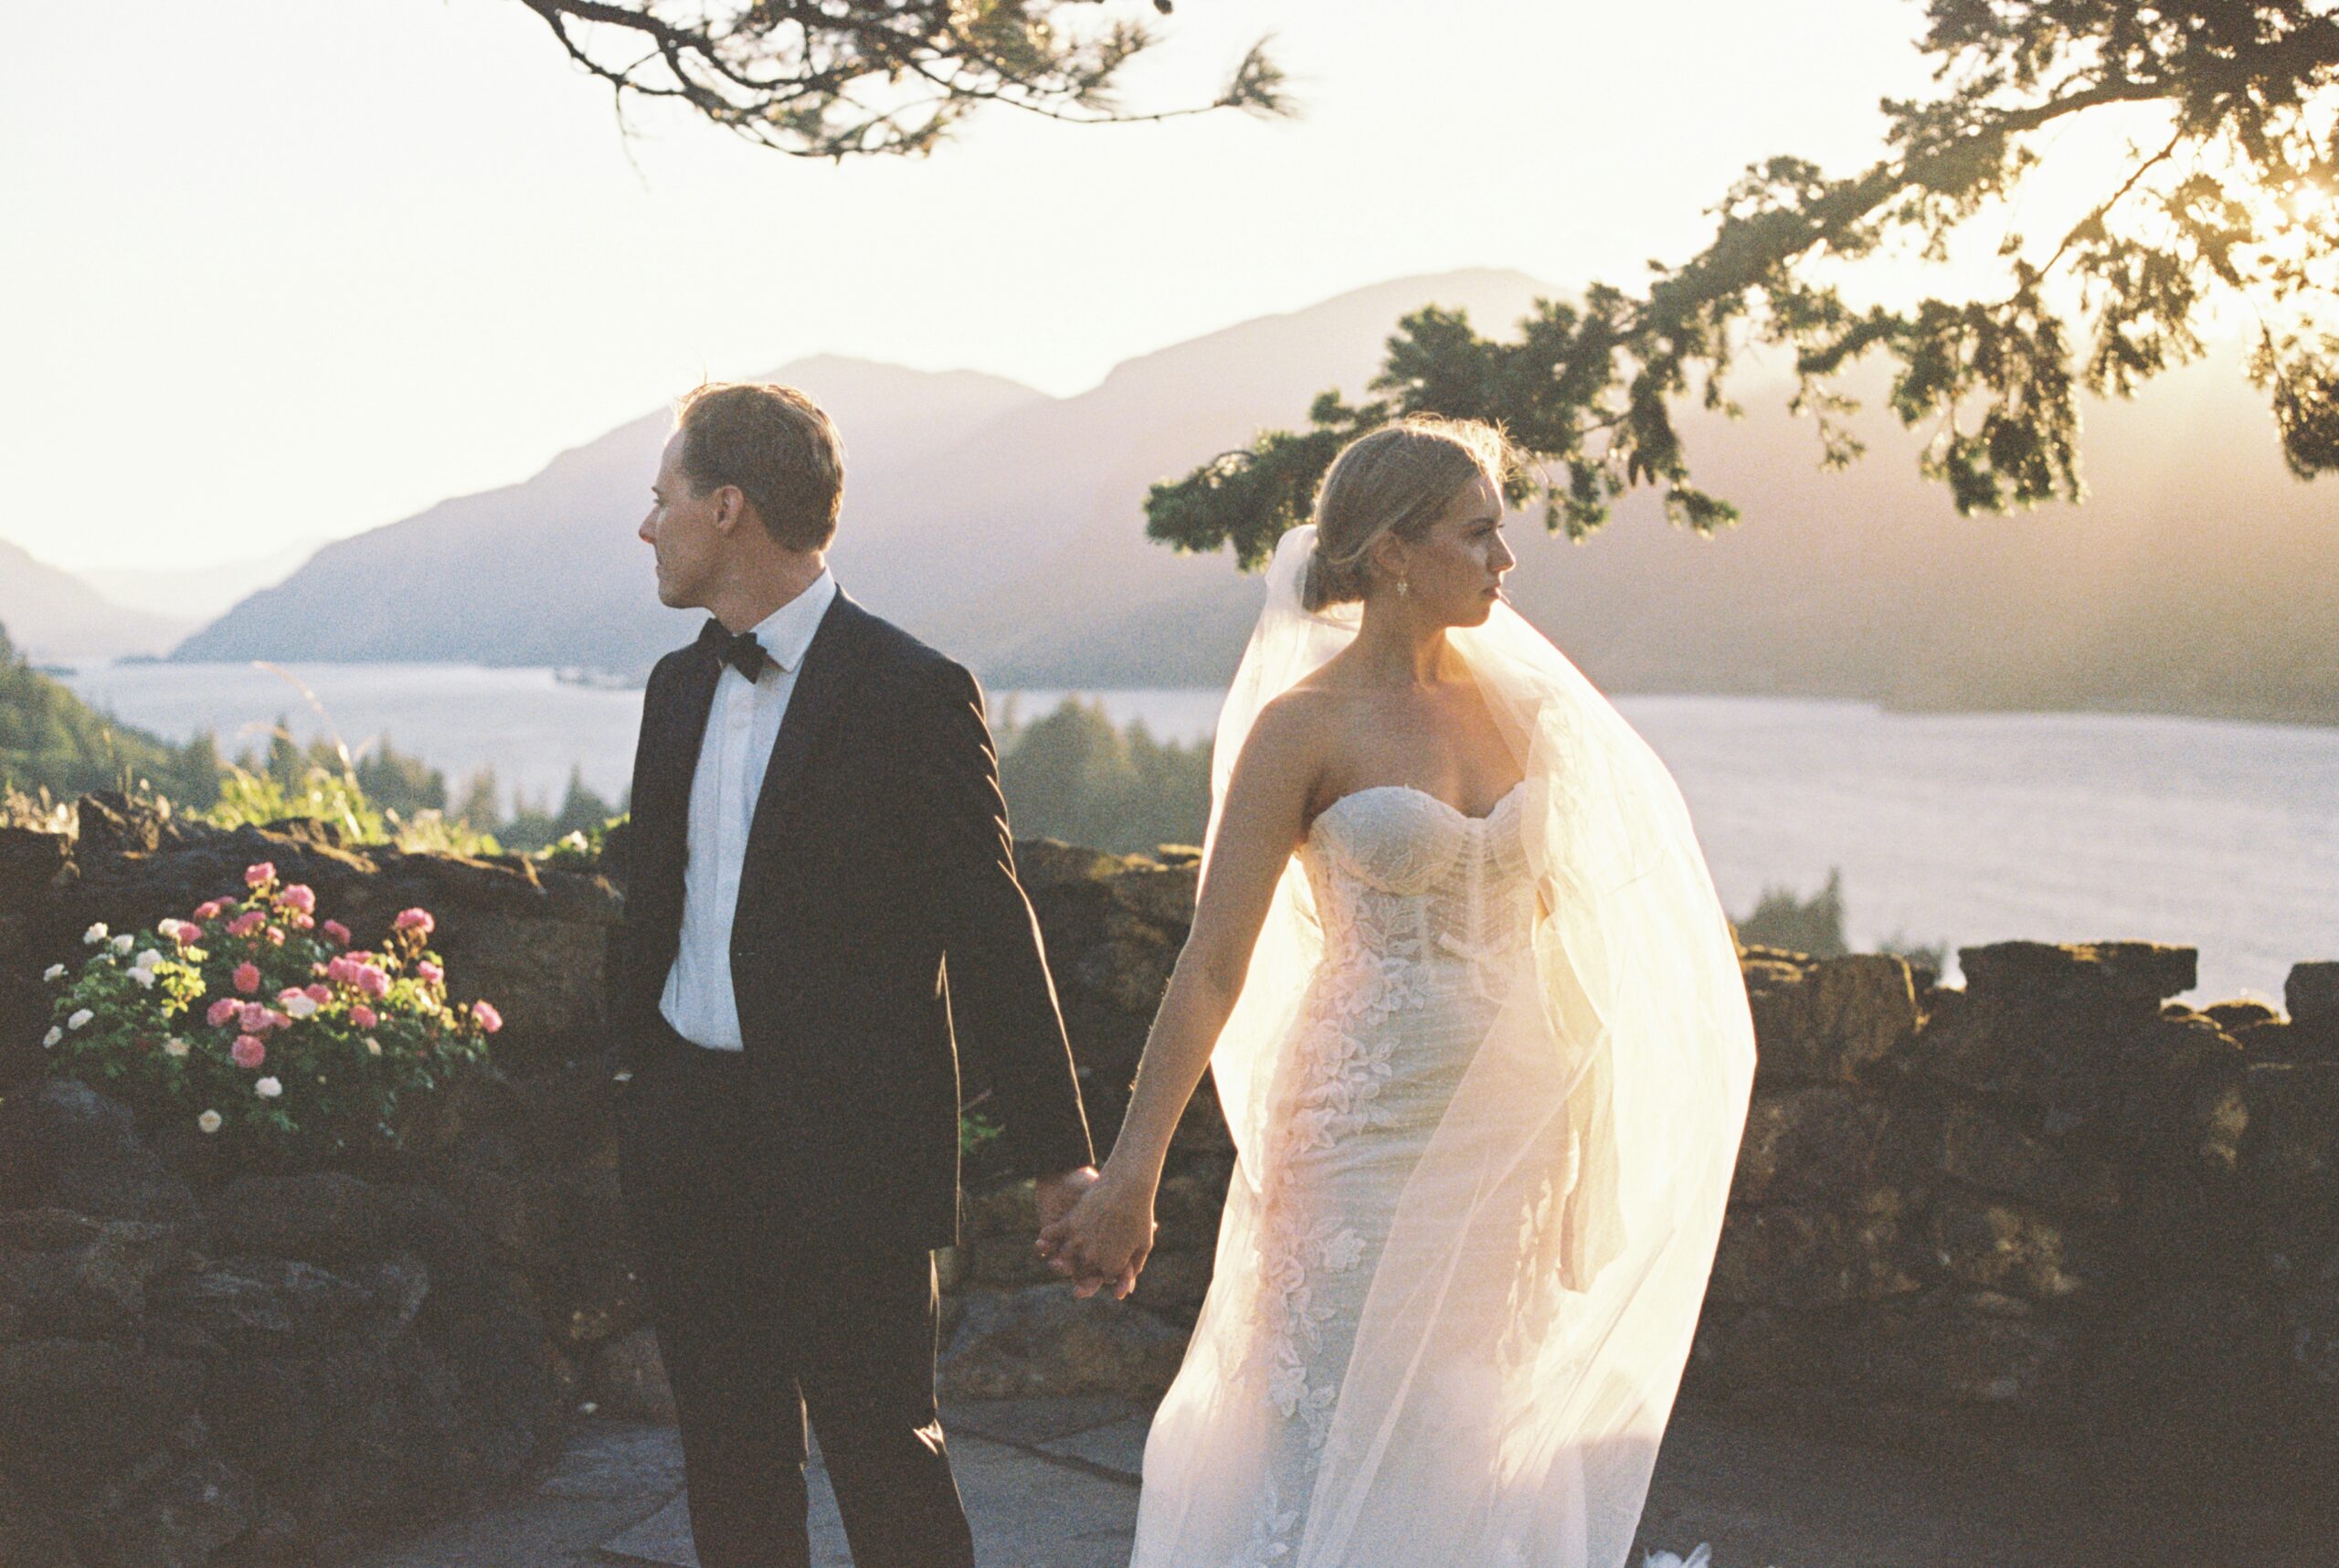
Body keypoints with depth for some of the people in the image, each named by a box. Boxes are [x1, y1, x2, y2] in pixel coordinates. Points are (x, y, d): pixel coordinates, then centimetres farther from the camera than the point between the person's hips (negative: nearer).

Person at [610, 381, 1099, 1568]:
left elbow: (990, 937, -10)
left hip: (847, 1155, -6)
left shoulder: (913, 694, -10)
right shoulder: (677, 686, 11)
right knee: (729, 1467, 13)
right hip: (687, 1148, 7)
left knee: (885, 1459, 0)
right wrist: (632, 1090, 19)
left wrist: (1059, 1158, -10)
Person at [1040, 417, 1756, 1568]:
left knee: (1482, 1448, 12)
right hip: (1372, 1124, -6)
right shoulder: (1303, 726, -9)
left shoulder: (1503, 702, 8)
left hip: (1509, 1121, 6)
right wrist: (1130, 1174, -14)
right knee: (1347, 1439, -1)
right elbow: (1213, 964, -11)